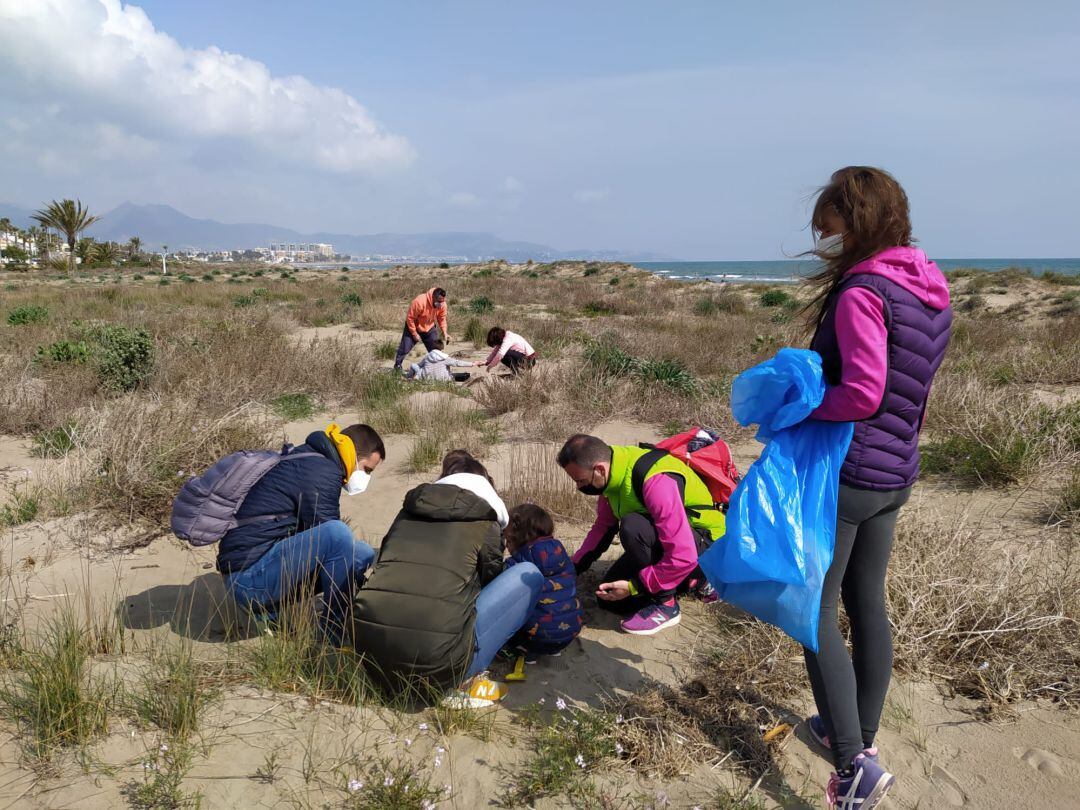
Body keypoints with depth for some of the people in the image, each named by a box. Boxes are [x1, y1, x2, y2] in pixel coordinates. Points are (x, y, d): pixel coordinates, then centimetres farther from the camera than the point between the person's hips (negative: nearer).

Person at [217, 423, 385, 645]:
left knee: (363, 554, 9)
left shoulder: (309, 461, 18)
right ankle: (336, 633, -17)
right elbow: (329, 536, -15)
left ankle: (270, 610, 10)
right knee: (337, 534, -30)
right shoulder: (320, 470, -14)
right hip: (250, 576, -10)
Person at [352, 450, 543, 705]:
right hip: (437, 665, -6)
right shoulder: (484, 523, 9)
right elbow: (489, 582, 22)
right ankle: (467, 681, 4)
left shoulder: (408, 511, 21)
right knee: (529, 575, 12)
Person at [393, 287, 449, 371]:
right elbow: (410, 318, -26)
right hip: (413, 327, -4)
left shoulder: (442, 305, -19)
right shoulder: (419, 302, -35)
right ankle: (397, 366, 11)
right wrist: (414, 334, -20)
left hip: (429, 328, 4)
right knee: (405, 348, -6)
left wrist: (444, 332, -16)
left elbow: (442, 319, -3)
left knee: (435, 349, 3)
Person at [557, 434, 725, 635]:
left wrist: (633, 587, -27)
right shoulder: (613, 473, -8)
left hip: (706, 545, -9)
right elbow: (603, 526, 6)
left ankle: (665, 605, -14)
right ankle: (691, 581, 16)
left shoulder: (657, 482, -35)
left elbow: (683, 557, -35)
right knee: (609, 597, 4)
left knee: (633, 526, -35)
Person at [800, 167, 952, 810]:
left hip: (847, 472, -9)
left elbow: (863, 392, -27)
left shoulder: (861, 292, -19)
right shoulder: (930, 291, 8)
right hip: (896, 472, 9)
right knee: (867, 601, 19)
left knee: (815, 611, 1)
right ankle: (863, 734, 34)